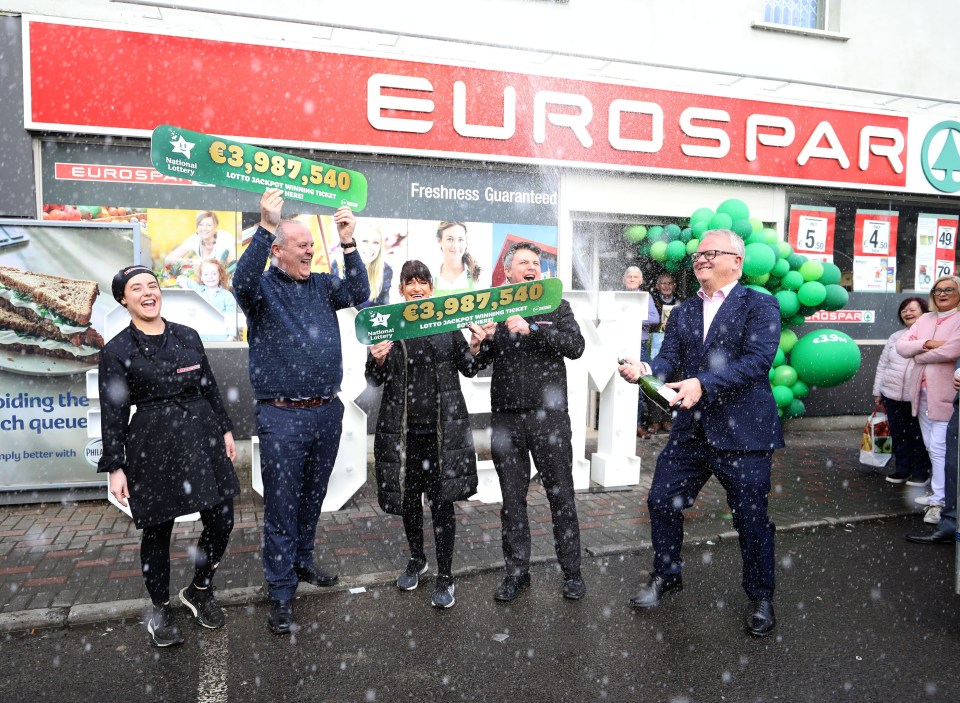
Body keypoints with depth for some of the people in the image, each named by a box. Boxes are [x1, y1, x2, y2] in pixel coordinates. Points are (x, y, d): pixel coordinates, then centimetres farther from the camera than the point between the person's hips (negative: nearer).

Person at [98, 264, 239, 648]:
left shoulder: (188, 336, 8)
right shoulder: (117, 350, -4)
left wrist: (225, 430, 12)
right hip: (152, 445, -4)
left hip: (201, 435, 4)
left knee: (221, 520, 4)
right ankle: (161, 609, 30)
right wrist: (115, 467, -7)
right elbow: (112, 412, -4)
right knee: (157, 529, 8)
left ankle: (200, 590, 30)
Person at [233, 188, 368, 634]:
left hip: (327, 411, 5)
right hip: (282, 416, -5)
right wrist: (266, 227, -33)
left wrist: (348, 243, -10)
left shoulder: (321, 286, 11)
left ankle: (302, 561, 38)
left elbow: (359, 294, -2)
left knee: (313, 496, 19)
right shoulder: (263, 287, -2)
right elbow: (242, 281, -24)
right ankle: (281, 593, 14)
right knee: (282, 505, 3)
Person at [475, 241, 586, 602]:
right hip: (506, 417, 2)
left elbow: (575, 346, -10)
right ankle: (517, 571, 23)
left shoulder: (557, 307, 5)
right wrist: (483, 340, -12)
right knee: (512, 498, 10)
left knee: (561, 494, 5)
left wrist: (531, 329, -20)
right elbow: (477, 363, 9)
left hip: (548, 414, -2)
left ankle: (572, 571, 19)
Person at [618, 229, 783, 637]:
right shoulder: (682, 313, 14)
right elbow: (670, 358, 3)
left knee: (751, 517, 5)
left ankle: (761, 597, 28)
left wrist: (703, 384, -29)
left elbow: (757, 360, -17)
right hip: (690, 429, 5)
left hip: (742, 432, -5)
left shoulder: (759, 305, -4)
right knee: (662, 501, 10)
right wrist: (645, 370, -20)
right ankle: (666, 576, 33)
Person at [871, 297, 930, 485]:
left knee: (919, 437, 5)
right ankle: (902, 470, 24)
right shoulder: (895, 337, 13)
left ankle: (921, 472, 18)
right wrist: (877, 391, 14)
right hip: (892, 397, 5)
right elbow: (882, 365, 16)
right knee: (898, 436, 11)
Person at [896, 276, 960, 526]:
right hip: (922, 392, 7)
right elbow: (901, 346, 5)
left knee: (939, 448, -8)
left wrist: (918, 355, -6)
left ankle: (939, 501, 0)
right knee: (931, 447, 14)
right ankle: (936, 491, 25)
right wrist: (927, 344, -13)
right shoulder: (925, 319, 14)